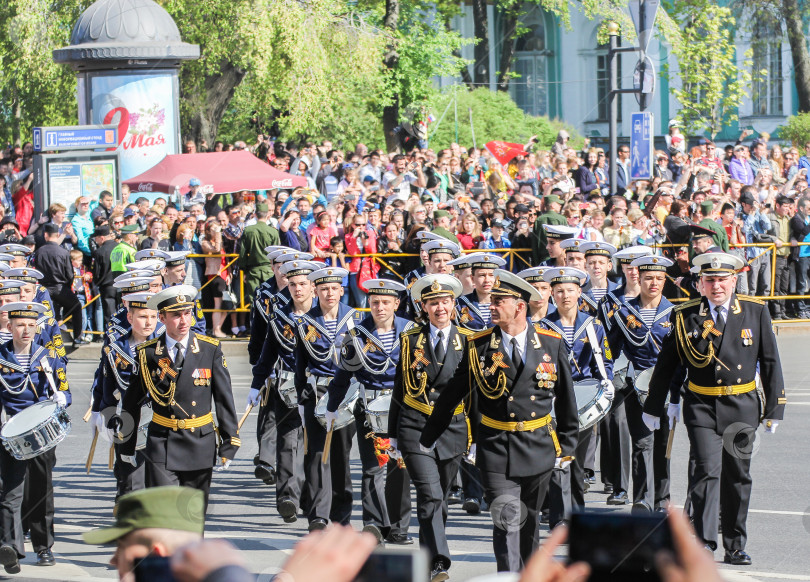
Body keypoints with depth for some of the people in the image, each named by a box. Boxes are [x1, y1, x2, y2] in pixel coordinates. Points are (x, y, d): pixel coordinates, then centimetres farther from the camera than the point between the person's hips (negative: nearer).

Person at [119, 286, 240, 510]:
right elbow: (131, 403, 8)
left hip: (200, 445, 1)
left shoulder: (210, 349, 0)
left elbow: (224, 398, 3)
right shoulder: (147, 354, -1)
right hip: (162, 444, -1)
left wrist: (229, 443, 0)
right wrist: (127, 445, 13)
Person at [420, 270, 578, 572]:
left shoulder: (551, 344, 1)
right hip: (496, 449, -2)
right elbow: (450, 395, 6)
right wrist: (426, 440, 10)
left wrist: (567, 445, 11)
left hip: (538, 448, 2)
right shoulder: (479, 346, -1)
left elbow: (566, 399, 10)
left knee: (528, 521, 14)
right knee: (507, 519, -14)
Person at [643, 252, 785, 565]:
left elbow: (770, 361, 5)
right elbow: (666, 363, 6)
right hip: (701, 406, -2)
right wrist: (653, 407, 9)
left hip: (742, 406, 2)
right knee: (707, 470, -15)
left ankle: (735, 548, 22)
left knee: (738, 476, 11)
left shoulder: (756, 311, 0)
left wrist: (774, 407, 3)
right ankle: (703, 545, -17)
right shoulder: (686, 315, -2)